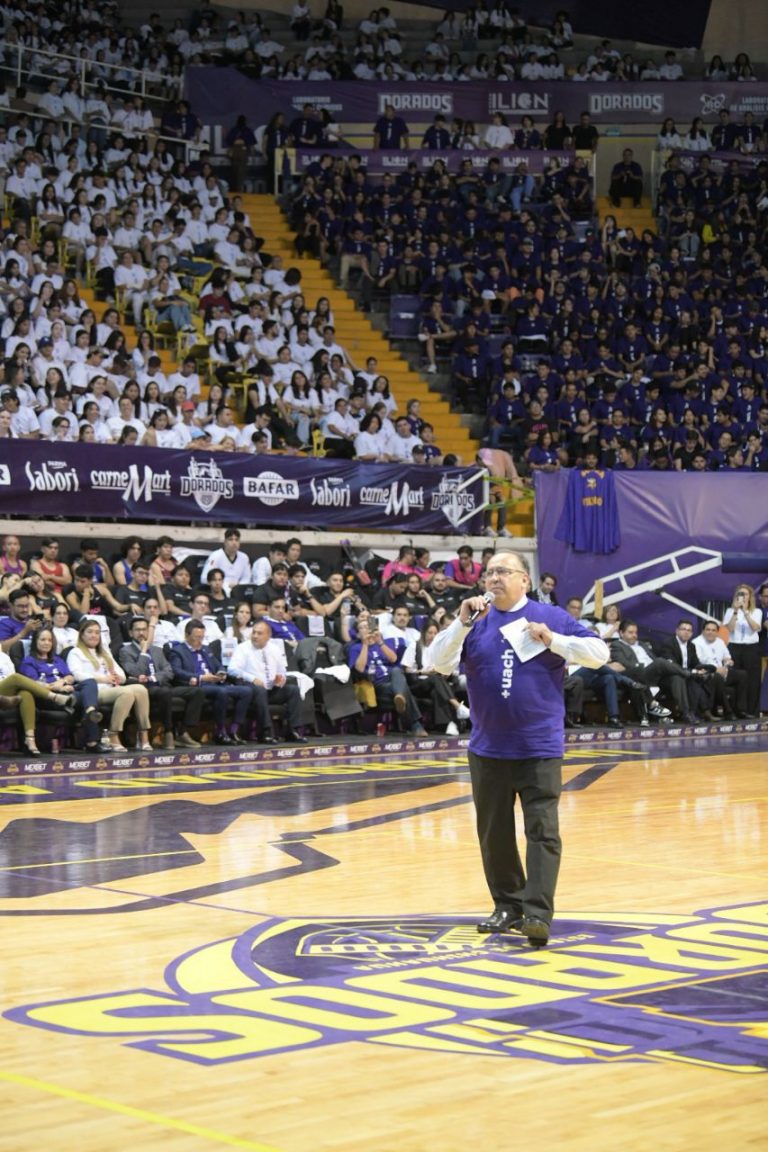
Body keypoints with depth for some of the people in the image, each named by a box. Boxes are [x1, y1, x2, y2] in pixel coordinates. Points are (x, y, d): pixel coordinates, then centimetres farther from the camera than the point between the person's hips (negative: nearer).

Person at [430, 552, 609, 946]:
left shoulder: (551, 617, 2)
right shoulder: (475, 621, 7)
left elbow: (599, 653, -1)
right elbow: (440, 663, -3)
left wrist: (552, 640, -14)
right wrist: (462, 623, -16)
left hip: (539, 748, -3)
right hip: (488, 748, 3)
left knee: (542, 832, -9)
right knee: (494, 833, 10)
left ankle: (537, 914, -12)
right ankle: (507, 906, 23)